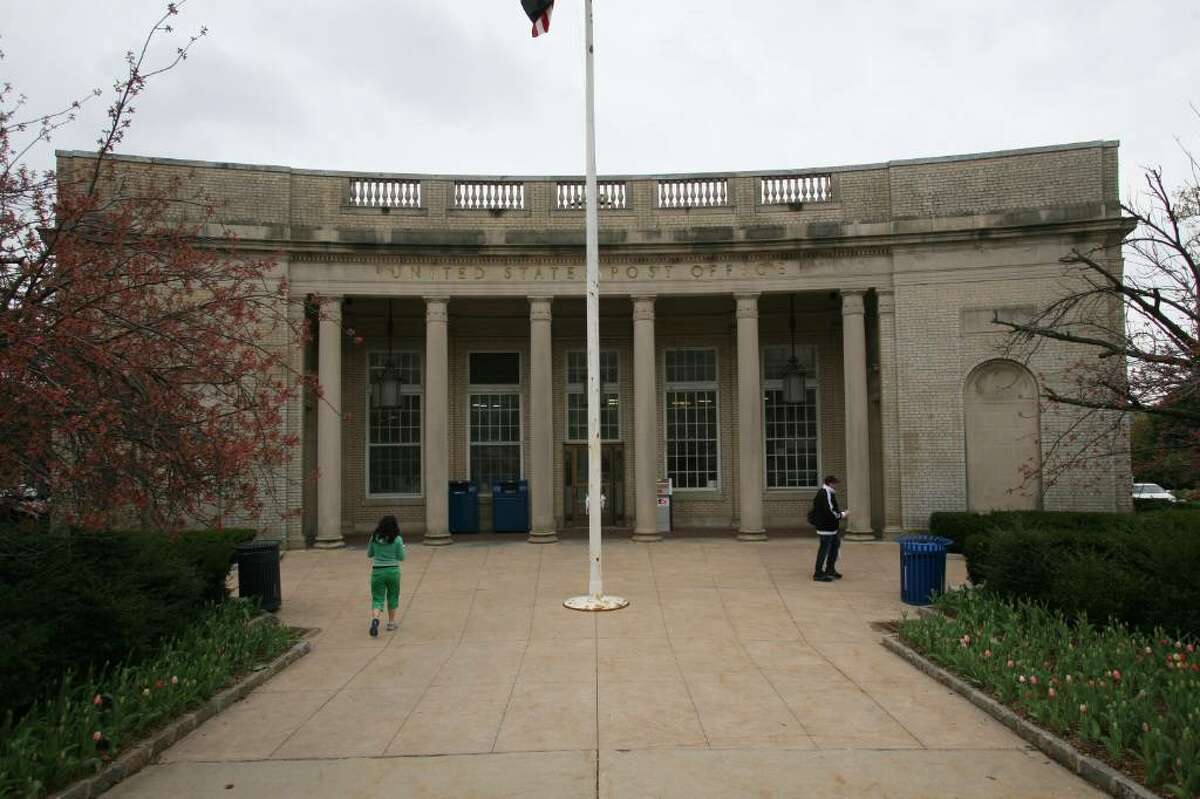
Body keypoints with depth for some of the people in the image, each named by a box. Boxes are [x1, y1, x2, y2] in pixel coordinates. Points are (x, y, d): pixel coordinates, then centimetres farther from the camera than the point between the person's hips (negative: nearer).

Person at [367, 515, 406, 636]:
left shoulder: (374, 538, -1)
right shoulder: (397, 539, -8)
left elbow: (369, 554, 9)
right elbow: (401, 557, -2)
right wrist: (402, 547, 15)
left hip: (377, 571, 1)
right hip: (393, 571, -1)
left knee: (377, 599, 4)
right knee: (392, 596, 19)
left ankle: (375, 619, -23)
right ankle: (391, 622, 25)